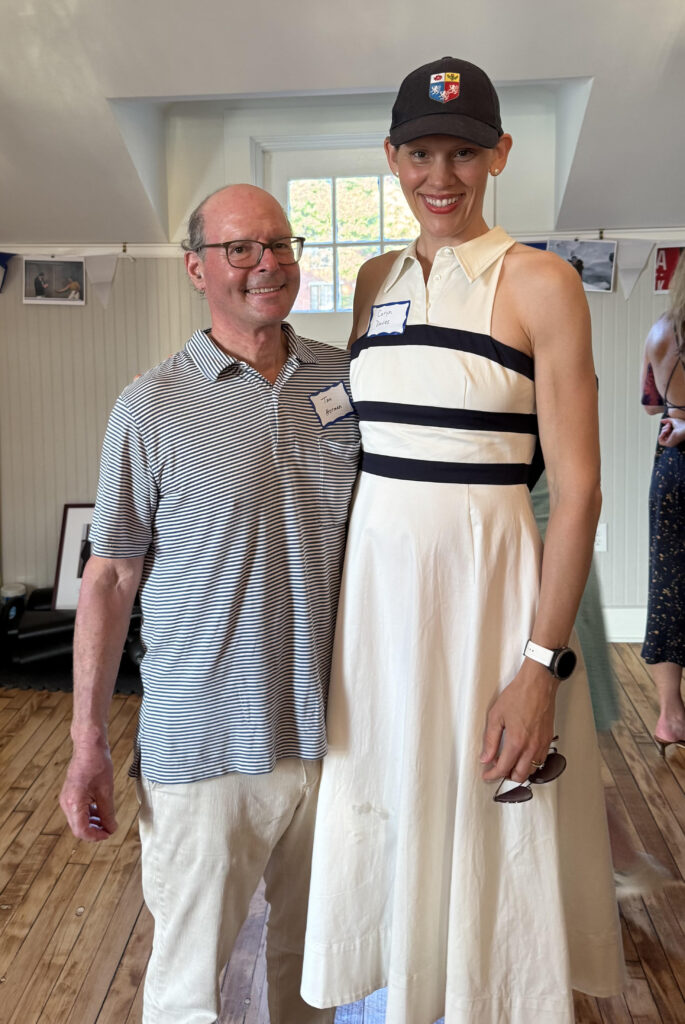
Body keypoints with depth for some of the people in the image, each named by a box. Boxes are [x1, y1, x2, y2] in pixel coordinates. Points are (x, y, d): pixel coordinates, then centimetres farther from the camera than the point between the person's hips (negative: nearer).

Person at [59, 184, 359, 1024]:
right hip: (205, 744, -3)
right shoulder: (152, 408, -7)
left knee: (314, 954, 21)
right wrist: (87, 742, -5)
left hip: (330, 729, 4)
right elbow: (109, 578, -4)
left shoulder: (347, 380, 3)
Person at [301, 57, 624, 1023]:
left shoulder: (540, 283, -6)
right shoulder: (377, 280, 10)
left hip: (486, 579, -5)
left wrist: (543, 665, -16)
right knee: (381, 816, 16)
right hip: (370, 580, 5)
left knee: (486, 837, 9)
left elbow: (578, 489, -11)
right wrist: (335, 596, 10)